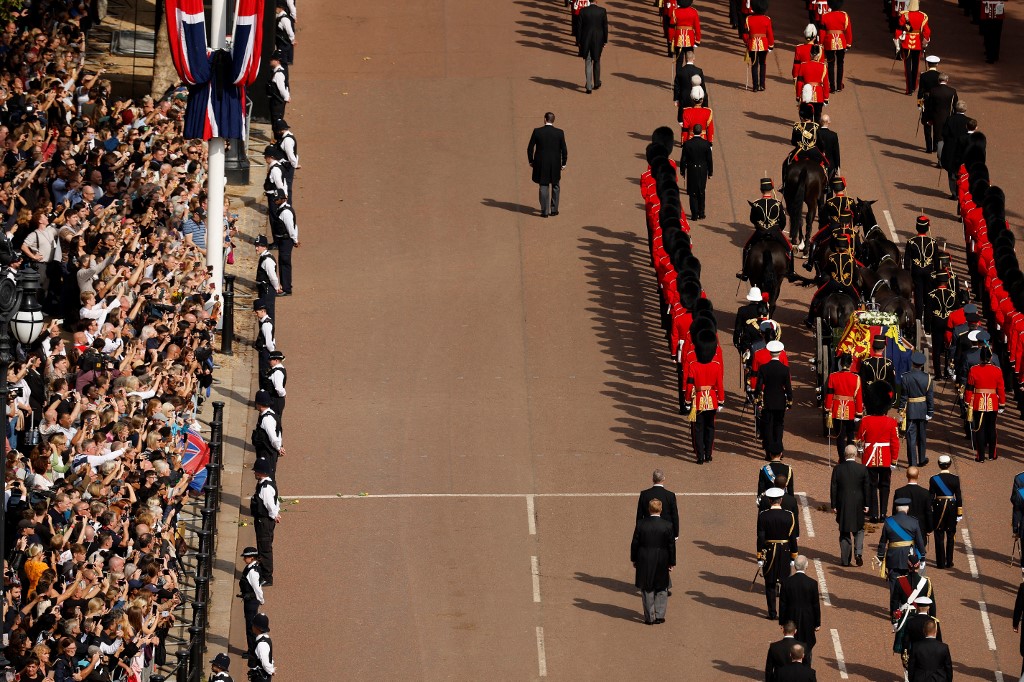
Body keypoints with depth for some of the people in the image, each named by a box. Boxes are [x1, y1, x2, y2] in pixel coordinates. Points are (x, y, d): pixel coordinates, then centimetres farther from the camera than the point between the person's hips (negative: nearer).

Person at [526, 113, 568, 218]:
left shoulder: (537, 131, -8)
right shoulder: (559, 133, -6)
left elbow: (530, 148, -4)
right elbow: (564, 149, -3)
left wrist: (531, 161, 9)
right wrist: (563, 163, 7)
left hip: (541, 164, -1)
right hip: (555, 164, 1)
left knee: (543, 187, 4)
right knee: (555, 186, 16)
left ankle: (544, 211, 1)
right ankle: (554, 210, 17)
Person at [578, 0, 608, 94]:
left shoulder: (583, 11, -9)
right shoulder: (602, 11, -8)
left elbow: (580, 27, -6)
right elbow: (605, 27, -4)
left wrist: (579, 42, 3)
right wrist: (605, 41, 5)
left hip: (586, 40, -1)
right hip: (598, 40, 1)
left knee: (588, 63, 6)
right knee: (596, 61, 21)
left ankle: (589, 87, 1)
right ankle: (596, 83, 28)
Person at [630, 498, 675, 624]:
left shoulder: (641, 524, -10)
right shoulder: (667, 525, -11)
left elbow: (635, 543, -4)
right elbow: (671, 545, -6)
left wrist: (634, 560, 8)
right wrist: (671, 562, 4)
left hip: (644, 562, 0)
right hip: (662, 562, 0)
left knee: (647, 590, 11)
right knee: (662, 590, 16)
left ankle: (649, 617, 14)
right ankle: (659, 615, 14)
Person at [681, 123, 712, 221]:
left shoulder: (687, 144, -11)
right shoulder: (706, 144, -10)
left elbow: (683, 160, -6)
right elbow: (709, 159, -3)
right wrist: (710, 172, 8)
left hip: (691, 171, -1)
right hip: (703, 171, 1)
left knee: (693, 194, 7)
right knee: (701, 193, 15)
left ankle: (694, 214, 5)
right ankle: (701, 213, 19)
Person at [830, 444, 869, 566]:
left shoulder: (838, 469, -7)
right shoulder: (863, 469, -8)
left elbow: (833, 489, -3)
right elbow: (866, 488, -3)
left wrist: (833, 505, 4)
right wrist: (866, 505, 5)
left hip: (842, 506, 0)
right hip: (858, 505, 0)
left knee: (844, 533, 10)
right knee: (859, 530, 15)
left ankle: (845, 559, 12)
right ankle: (858, 552, -5)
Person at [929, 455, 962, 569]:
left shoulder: (934, 479, -8)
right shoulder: (955, 479, -5)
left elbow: (931, 497, -6)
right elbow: (959, 496, -3)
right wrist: (959, 513, 4)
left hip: (938, 507, -1)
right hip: (952, 507, 1)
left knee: (939, 536, 6)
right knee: (950, 536, 12)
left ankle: (941, 562, 5)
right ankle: (949, 562, 16)